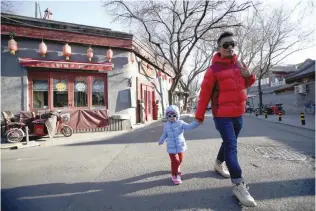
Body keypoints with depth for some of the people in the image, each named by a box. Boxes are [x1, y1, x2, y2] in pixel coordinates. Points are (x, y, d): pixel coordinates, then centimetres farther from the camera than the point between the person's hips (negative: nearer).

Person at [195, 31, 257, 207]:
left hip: (238, 114, 7)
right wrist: (199, 114, -7)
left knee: (229, 143, 20)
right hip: (222, 116, -7)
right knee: (231, 146, -9)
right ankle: (238, 186, -3)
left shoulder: (239, 64, 8)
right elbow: (205, 93, -10)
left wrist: (250, 76, -4)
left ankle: (218, 164, 43)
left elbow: (247, 84, 19)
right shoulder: (214, 69, -12)